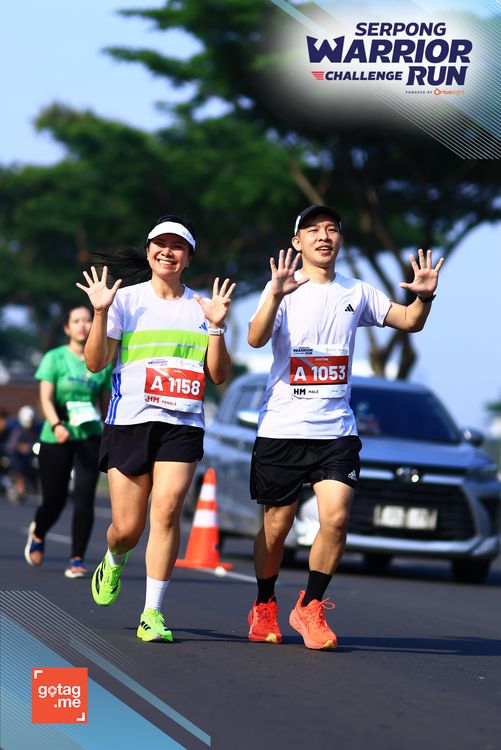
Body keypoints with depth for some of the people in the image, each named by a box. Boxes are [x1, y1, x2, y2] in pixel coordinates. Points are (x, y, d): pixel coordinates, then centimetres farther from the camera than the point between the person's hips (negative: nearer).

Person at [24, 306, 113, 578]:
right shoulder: (54, 358, 0)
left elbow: (106, 404, 13)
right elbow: (46, 398, -8)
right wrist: (56, 425, -25)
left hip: (90, 436, 1)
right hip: (55, 438, -1)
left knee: (85, 496, -14)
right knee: (54, 500, 4)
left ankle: (77, 560, -9)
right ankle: (37, 534, 39)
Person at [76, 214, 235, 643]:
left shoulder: (201, 306, 9)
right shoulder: (126, 299, 4)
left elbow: (219, 375, 7)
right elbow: (95, 363, -1)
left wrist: (216, 326, -6)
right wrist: (100, 314, -14)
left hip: (182, 426, 1)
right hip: (129, 421, -1)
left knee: (166, 510, -18)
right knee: (128, 526, 0)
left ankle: (153, 614, -11)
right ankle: (114, 561, 38)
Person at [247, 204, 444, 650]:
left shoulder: (356, 293, 9)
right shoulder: (283, 288, -3)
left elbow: (409, 322, 11)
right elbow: (256, 339, -19)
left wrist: (423, 297, -11)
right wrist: (276, 295, -37)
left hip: (336, 429, 2)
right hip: (281, 429, -2)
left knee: (336, 518, -14)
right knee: (276, 526, 6)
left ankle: (310, 608, 3)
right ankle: (264, 608, 28)